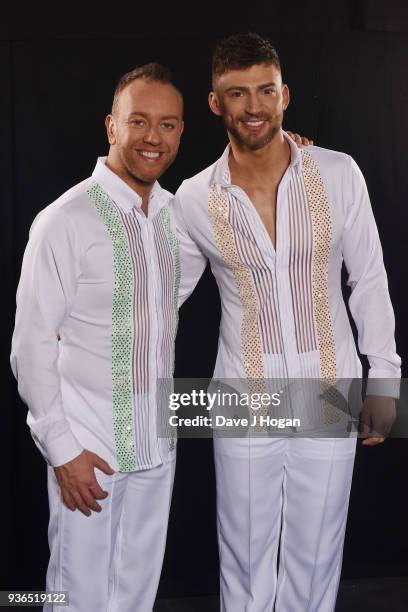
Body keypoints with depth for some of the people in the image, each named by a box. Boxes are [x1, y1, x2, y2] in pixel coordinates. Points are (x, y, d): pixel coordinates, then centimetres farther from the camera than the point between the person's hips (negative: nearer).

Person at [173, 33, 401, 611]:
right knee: (245, 558, 13)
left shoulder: (339, 174, -6)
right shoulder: (193, 199, -5)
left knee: (316, 554, 14)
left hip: (331, 398, 1)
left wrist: (383, 376, 1)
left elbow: (369, 280, 2)